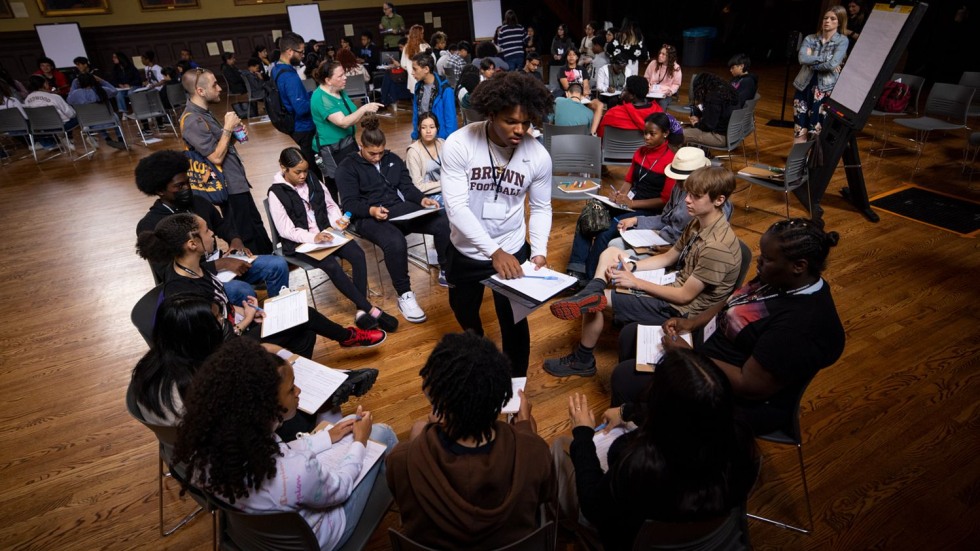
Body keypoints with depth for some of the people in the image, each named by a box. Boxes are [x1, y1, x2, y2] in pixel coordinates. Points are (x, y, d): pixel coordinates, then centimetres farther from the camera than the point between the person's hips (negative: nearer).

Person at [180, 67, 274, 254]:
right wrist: (228, 128, -15)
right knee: (246, 236, 3)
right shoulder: (193, 121, -21)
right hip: (229, 186, -10)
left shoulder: (204, 112, 9)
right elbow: (216, 157, -22)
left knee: (256, 226, 20)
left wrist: (233, 131, 0)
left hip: (236, 181, 10)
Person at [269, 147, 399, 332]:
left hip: (327, 233, 5)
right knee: (332, 266, -30)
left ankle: (361, 310, -20)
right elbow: (286, 230, -12)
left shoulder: (313, 181, 5)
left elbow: (330, 205, 14)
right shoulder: (276, 193, -9)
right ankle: (372, 310, -25)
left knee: (358, 255, -22)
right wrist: (313, 237, -26)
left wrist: (337, 220, -8)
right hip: (299, 244, -5)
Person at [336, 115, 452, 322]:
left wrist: (422, 199, -11)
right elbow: (349, 203, -6)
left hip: (400, 208, 5)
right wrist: (371, 210, -26)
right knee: (395, 242, -39)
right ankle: (404, 295, -22)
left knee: (444, 223, -18)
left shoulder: (392, 159, 18)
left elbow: (407, 186, 11)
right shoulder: (348, 167, 3)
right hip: (368, 217, -5)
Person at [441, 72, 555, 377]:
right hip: (466, 250, 1)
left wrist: (539, 251, -17)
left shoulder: (539, 156, -15)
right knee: (463, 310, 25)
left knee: (514, 324, 9)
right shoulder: (459, 144, -22)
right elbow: (456, 207, -26)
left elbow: (541, 208, -2)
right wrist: (494, 252, -33)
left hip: (514, 251, 0)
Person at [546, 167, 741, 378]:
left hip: (681, 310, -9)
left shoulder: (718, 246, -27)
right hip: (676, 285, 9)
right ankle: (590, 294, -19)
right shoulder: (699, 223, 1)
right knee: (610, 253, 5)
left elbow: (685, 296, -23)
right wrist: (630, 265, -7)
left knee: (598, 300, -12)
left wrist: (636, 282, -18)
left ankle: (583, 361, 6)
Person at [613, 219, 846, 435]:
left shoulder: (802, 324, -32)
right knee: (630, 335, 11)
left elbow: (748, 385, -29)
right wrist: (692, 322, -2)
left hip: (741, 400, -10)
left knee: (626, 377, -16)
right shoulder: (781, 278, -5)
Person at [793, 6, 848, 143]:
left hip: (825, 89, -3)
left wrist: (812, 62, -8)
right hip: (804, 86, 3)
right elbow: (802, 58, -12)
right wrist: (824, 58, -15)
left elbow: (833, 64, -16)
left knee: (817, 131, 1)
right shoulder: (810, 39, 6)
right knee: (799, 128, 4)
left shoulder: (842, 41, -2)